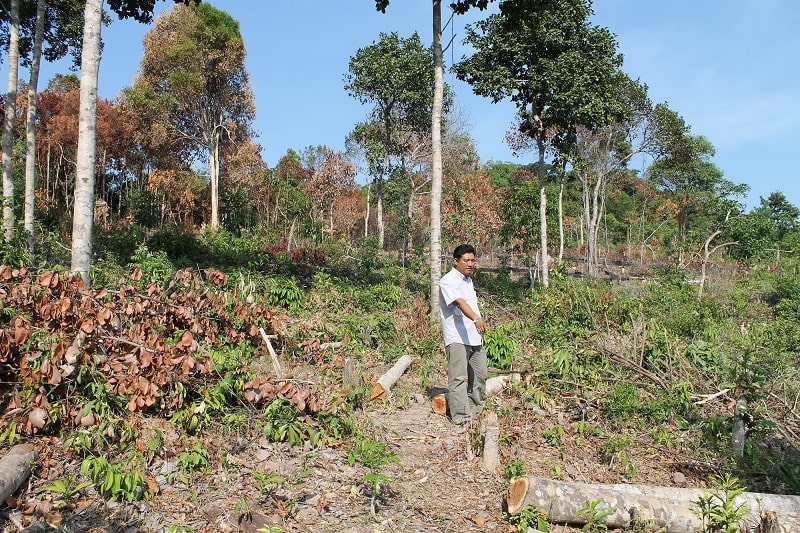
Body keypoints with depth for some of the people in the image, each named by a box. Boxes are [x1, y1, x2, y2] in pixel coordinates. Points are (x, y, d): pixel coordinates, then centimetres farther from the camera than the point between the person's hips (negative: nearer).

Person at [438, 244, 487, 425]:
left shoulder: (468, 280, 18)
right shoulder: (448, 281, -12)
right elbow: (459, 302, -30)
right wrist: (476, 319, -45)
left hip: (474, 337, 9)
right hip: (457, 338, -9)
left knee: (480, 374, 14)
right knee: (458, 378, -9)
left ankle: (474, 410, 29)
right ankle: (461, 417, -6)